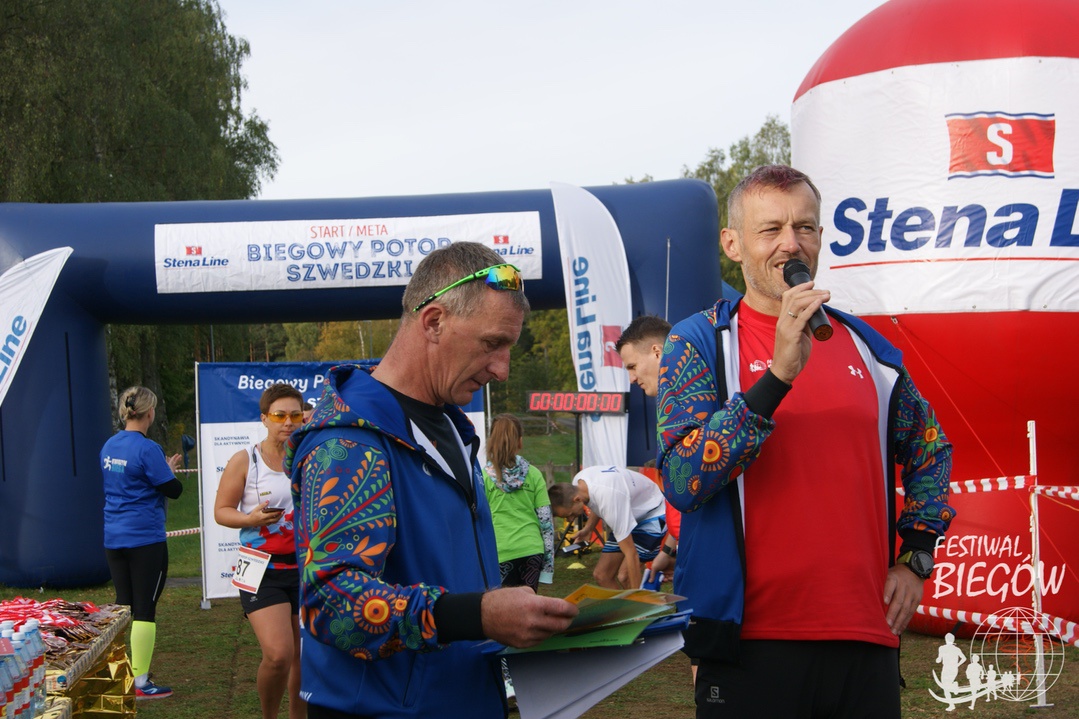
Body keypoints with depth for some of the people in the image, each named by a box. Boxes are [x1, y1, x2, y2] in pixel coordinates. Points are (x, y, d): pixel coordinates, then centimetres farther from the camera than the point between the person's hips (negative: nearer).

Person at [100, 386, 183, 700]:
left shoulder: (109, 446, 7)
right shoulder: (147, 449, -16)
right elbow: (173, 490, -13)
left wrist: (164, 469, 15)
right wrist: (170, 470, 7)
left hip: (113, 539, 7)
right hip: (145, 538, -7)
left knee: (122, 607, 15)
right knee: (145, 610, -1)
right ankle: (141, 683, 2)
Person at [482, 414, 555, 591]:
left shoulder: (484, 476, -2)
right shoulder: (533, 474, 5)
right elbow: (546, 520, 5)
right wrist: (549, 559, 10)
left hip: (501, 552, -2)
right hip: (531, 549, 3)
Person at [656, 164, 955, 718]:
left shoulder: (866, 347, 10)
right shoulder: (698, 342, -1)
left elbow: (930, 451, 26)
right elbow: (682, 481, -15)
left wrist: (915, 559, 14)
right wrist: (779, 374, -21)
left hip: (867, 640, 4)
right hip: (751, 644, -3)